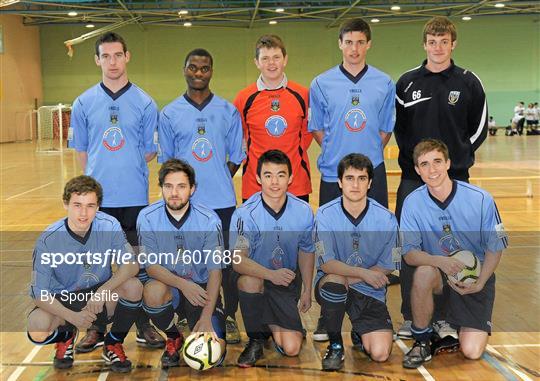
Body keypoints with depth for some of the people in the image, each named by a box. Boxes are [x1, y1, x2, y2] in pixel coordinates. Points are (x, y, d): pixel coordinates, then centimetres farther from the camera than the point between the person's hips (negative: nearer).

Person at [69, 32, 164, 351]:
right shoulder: (84, 103, 4)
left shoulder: (145, 103, 1)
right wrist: (99, 174, 6)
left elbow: (151, 151, 5)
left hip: (134, 197, -1)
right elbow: (81, 150, 10)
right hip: (97, 196, 1)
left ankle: (144, 325, 19)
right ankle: (96, 328, 18)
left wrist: (126, 170, 2)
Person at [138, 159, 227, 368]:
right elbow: (151, 265, -12)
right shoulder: (147, 217, -12)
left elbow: (215, 271, -14)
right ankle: (173, 338, -3)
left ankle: (201, 328, 20)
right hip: (167, 284, 1)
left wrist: (206, 318, -24)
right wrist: (182, 284, -31)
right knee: (153, 291, -35)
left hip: (201, 288, -1)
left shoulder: (209, 219, -14)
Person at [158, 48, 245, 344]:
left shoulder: (228, 111, 4)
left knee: (227, 262, 2)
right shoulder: (169, 114, 4)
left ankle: (229, 318, 15)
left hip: (222, 201, 0)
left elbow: (236, 157, 8)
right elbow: (166, 160, 7)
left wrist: (218, 181, 3)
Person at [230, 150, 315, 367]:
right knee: (249, 280, -38)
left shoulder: (303, 211, -7)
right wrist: (271, 274, -42)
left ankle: (273, 326, 25)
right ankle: (256, 340, -11)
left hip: (286, 286, 2)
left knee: (291, 349, -13)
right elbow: (238, 261, -26)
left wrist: (307, 291, 13)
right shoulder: (245, 214, -18)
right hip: (255, 281, -2)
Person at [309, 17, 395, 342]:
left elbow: (386, 129, 11)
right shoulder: (322, 84, 3)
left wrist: (368, 154, 2)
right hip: (333, 175, -1)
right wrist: (338, 154, 0)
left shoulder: (384, 83, 5)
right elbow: (317, 129, 7)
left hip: (373, 173, 1)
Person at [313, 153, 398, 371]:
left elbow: (387, 267, -4)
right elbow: (326, 263, -16)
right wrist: (363, 273, -31)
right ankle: (335, 345, -12)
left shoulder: (386, 219, -8)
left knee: (380, 353, -16)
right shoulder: (325, 214, -10)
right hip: (331, 287, -1)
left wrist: (349, 278, -15)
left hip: (370, 294, 1)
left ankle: (360, 333, 22)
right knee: (334, 280, -37)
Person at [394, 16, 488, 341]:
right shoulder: (407, 82, 4)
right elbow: (397, 125, 11)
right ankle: (411, 318, 12)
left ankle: (443, 317, 16)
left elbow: (479, 128, 8)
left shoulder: (469, 82, 2)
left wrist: (460, 154, 1)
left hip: (454, 178, -1)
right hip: (413, 178, 1)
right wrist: (411, 154, 2)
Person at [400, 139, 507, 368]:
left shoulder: (480, 199, -15)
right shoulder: (413, 202, -11)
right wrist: (439, 261, -31)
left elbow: (495, 248, -6)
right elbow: (409, 253, -12)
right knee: (423, 274, -36)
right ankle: (421, 342, -13)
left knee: (472, 351, -15)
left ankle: (453, 328, 23)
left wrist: (479, 283, -18)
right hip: (440, 274, 1)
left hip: (477, 276, -1)